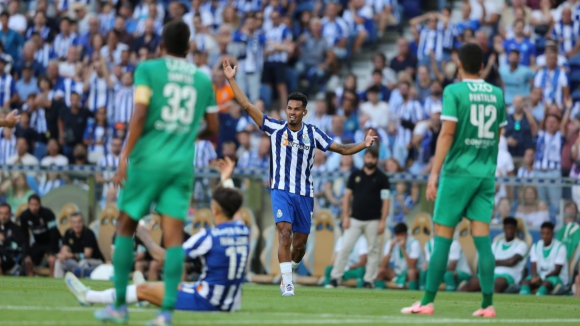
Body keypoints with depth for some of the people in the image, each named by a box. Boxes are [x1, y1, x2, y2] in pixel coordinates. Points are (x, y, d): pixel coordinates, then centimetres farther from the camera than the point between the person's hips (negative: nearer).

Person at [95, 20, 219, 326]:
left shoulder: (148, 69, -1)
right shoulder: (203, 79, 10)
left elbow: (139, 114, -13)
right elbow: (213, 128, 13)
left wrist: (124, 156, -12)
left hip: (149, 159, -3)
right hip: (183, 163, 3)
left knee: (125, 228, 11)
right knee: (174, 236, -2)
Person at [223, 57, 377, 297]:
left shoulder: (312, 133, 5)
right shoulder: (275, 128, 1)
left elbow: (342, 149, 7)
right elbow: (247, 106, -1)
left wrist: (364, 145, -9)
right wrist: (232, 80, -5)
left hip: (305, 194, 3)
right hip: (281, 190, -3)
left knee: (300, 243, 8)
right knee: (285, 233, -22)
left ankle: (288, 273, 35)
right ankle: (287, 283, -21)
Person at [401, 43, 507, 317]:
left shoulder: (454, 91, -7)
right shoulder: (497, 94, 8)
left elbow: (447, 133, -13)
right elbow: (497, 136, 14)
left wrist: (434, 173, -13)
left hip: (458, 172, -4)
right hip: (486, 173, 4)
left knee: (442, 236, 0)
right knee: (482, 238, 3)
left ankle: (427, 302, 1)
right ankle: (488, 304, -2)